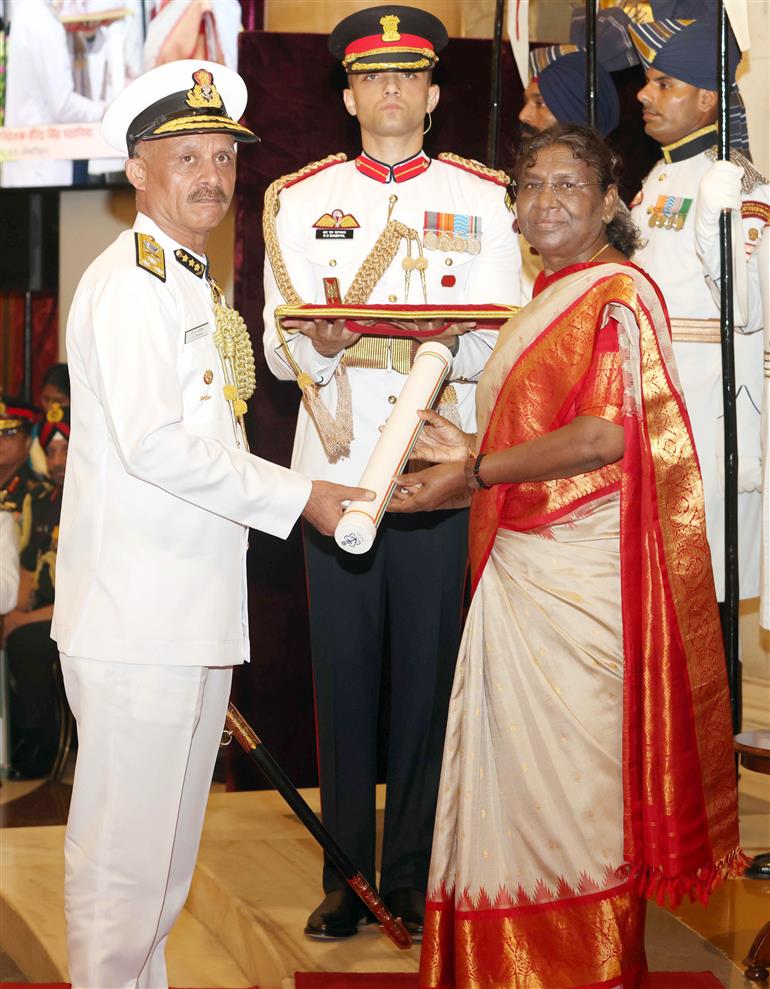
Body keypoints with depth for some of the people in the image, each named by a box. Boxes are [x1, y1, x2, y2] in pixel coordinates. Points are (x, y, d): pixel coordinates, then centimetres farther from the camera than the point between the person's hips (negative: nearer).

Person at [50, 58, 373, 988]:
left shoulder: (192, 282, 19)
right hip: (135, 616, -10)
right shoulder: (130, 282, -14)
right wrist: (297, 495, -15)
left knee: (169, 840, 17)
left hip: (196, 610, 10)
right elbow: (154, 443, -21)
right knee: (124, 843, -4)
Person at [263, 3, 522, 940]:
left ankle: (413, 875, 13)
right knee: (342, 676, 4)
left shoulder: (481, 199, 9)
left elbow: (504, 345, 2)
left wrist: (450, 340, -20)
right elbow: (277, 351, 5)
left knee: (427, 671, 2)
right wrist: (316, 342, -17)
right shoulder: (299, 200, 11)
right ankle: (346, 874, 14)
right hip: (335, 467, 1)